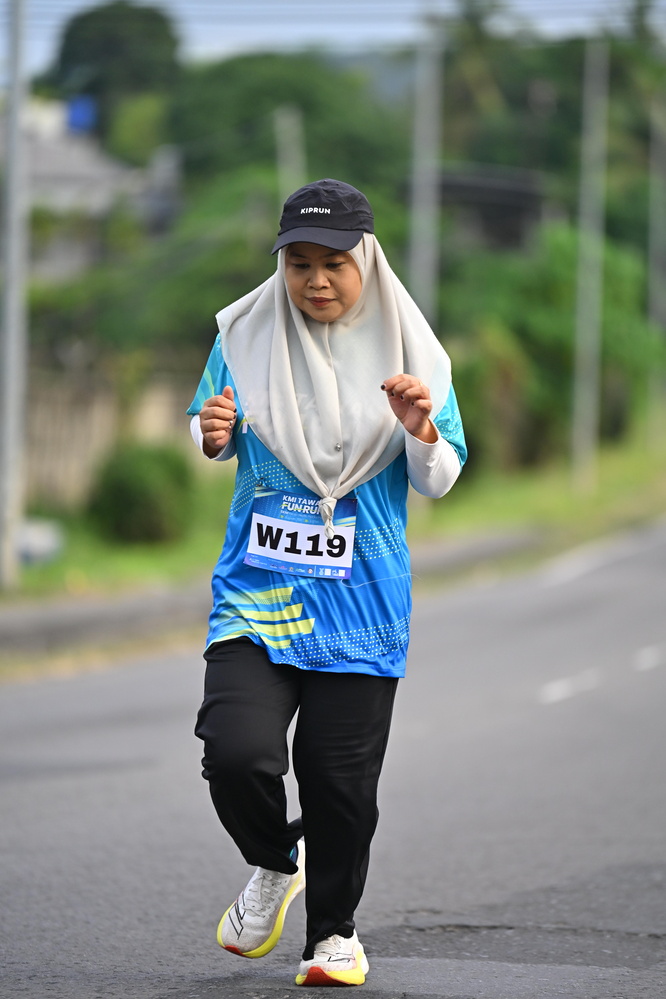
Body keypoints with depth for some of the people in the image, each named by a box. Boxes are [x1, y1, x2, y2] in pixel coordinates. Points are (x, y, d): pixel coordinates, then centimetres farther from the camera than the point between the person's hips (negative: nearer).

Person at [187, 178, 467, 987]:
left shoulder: (407, 346, 0)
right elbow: (215, 435, 16)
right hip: (258, 585, 0)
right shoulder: (247, 334, 2)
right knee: (237, 752, -18)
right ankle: (273, 864, 15)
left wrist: (422, 431, -18)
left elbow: (439, 482, 4)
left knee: (342, 781, 2)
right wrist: (213, 435, -7)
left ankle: (334, 932, 25)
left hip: (361, 603, 0)